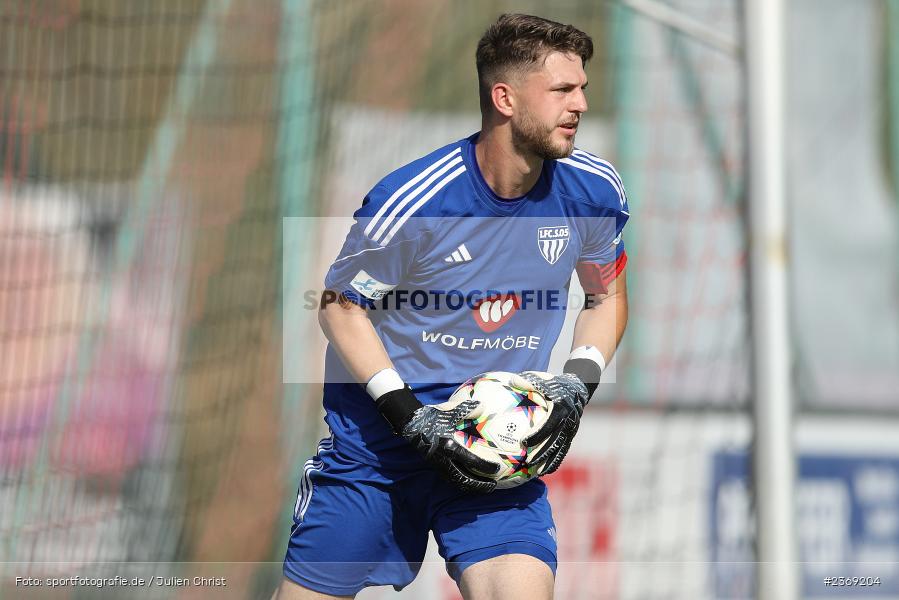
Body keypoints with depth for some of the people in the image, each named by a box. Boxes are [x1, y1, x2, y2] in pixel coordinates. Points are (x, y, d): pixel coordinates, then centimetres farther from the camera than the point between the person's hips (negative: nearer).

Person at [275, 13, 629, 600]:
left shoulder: (593, 191, -6)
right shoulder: (411, 201, -19)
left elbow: (607, 296, 12)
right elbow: (340, 307, -6)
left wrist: (577, 383, -6)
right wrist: (412, 419, -15)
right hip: (374, 436, -2)